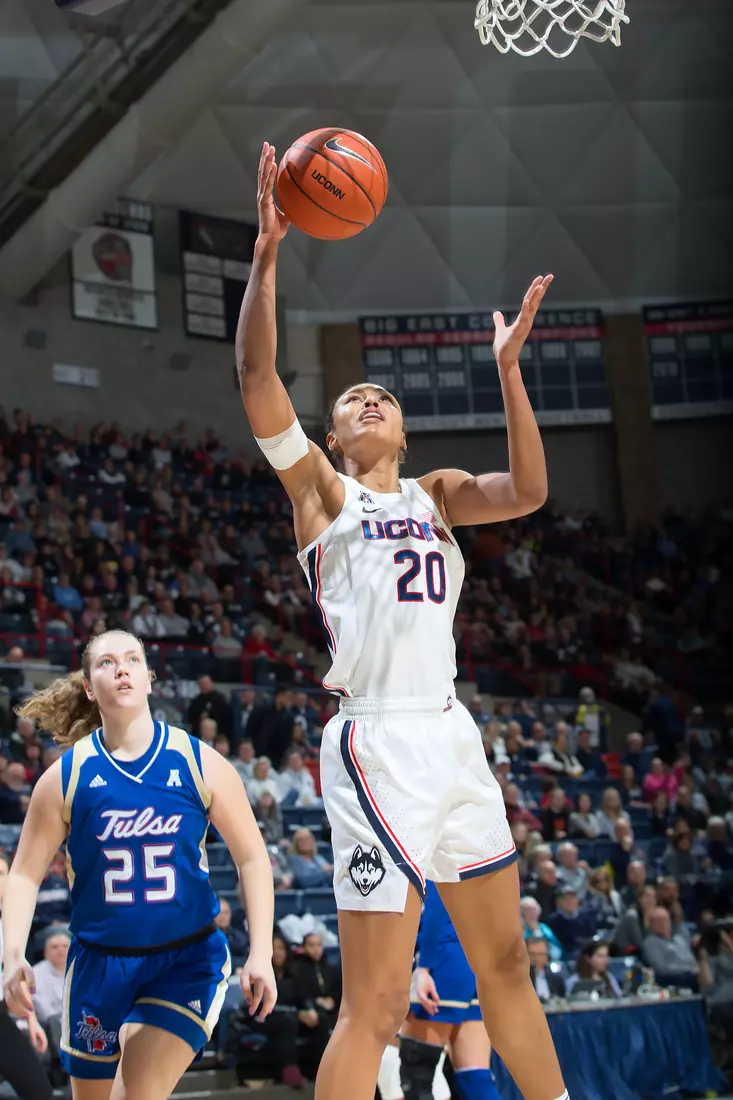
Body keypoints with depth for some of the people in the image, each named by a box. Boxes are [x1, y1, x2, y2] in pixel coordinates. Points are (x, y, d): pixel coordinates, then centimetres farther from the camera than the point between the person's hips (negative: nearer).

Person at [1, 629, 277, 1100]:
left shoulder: (201, 764, -6)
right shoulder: (66, 777, -4)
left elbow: (252, 857, 0)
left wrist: (261, 954, -7)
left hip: (188, 959, -2)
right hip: (99, 961, 2)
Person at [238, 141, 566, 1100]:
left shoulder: (435, 494, 20)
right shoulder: (318, 487, 7)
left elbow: (528, 492, 1)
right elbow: (258, 379, -8)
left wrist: (508, 366, -2)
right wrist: (267, 254, -16)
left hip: (452, 735, 6)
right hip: (378, 743, -6)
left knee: (505, 962, 15)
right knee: (375, 1005, -9)